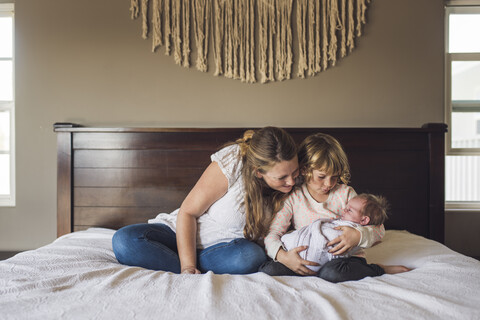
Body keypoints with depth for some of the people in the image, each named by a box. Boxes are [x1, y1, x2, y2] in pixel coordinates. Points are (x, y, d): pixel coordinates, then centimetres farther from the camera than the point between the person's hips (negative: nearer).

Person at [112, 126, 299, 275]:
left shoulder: (290, 181, -10)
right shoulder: (231, 163, -23)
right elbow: (188, 212, -18)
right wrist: (188, 266, -26)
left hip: (223, 247, 3)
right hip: (184, 236, -2)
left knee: (252, 256, -35)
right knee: (125, 240, -26)